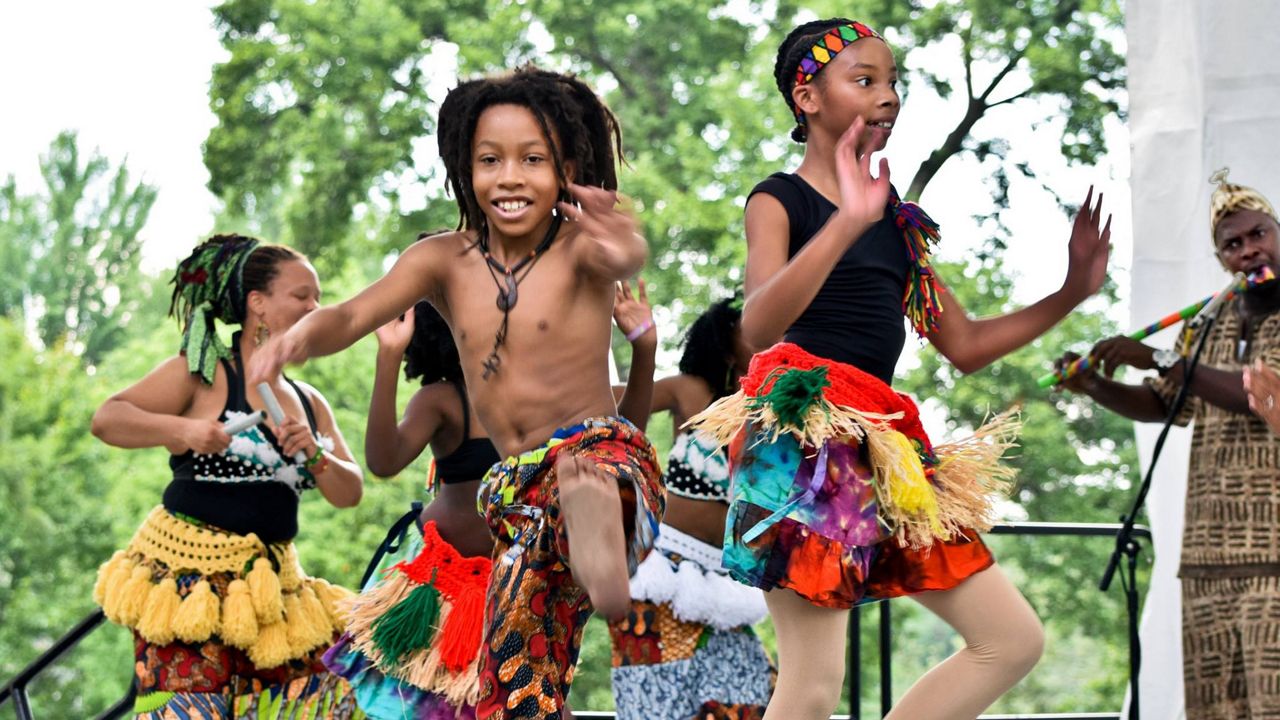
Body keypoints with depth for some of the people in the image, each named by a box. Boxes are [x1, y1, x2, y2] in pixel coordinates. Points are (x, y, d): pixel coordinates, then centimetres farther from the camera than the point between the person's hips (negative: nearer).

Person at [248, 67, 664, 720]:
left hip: (605, 449, -6)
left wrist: (623, 252, -55)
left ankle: (605, 567, -76)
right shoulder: (446, 261, 8)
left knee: (584, 470, -44)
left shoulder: (579, 248, -5)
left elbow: (624, 258, -29)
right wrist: (300, 336, -27)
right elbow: (352, 317, -3)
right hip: (516, 495, 6)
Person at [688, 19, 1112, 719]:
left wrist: (1072, 292, 15)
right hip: (802, 435, -8)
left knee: (1014, 640, 5)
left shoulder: (897, 223, 20)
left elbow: (965, 345, 24)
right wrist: (847, 222, -32)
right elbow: (756, 328, -21)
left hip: (882, 450, 8)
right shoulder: (779, 201, -1)